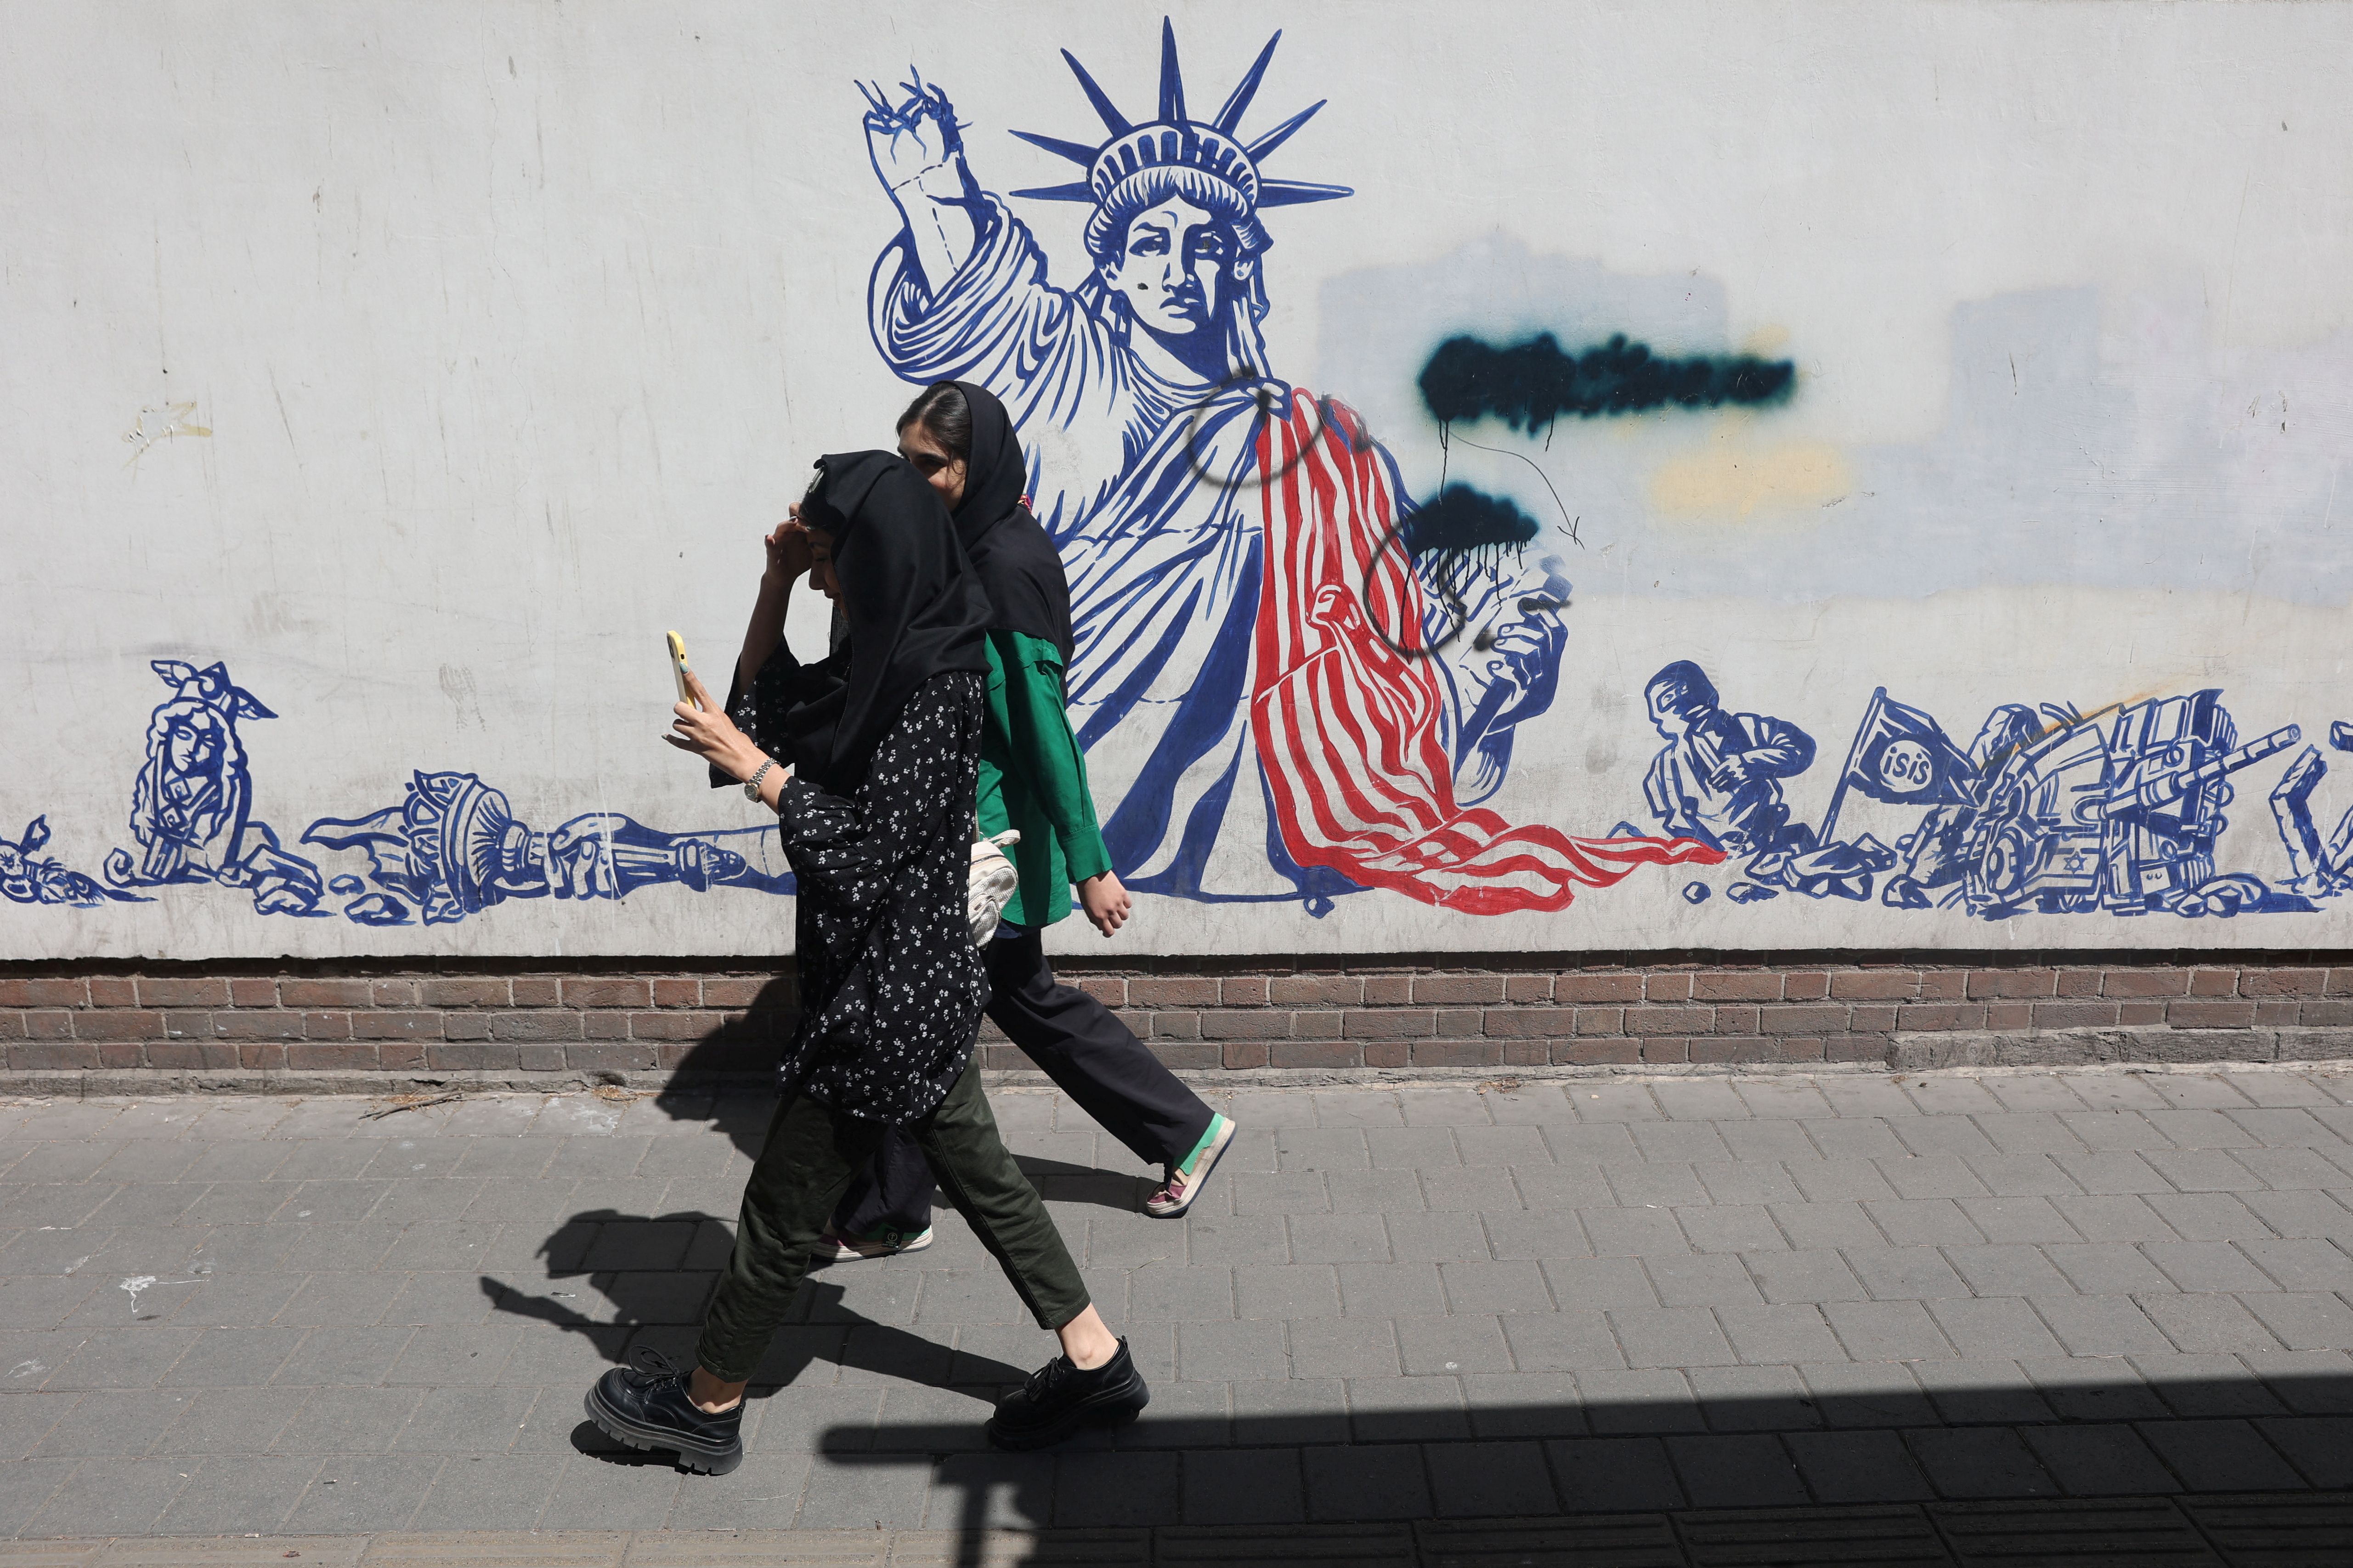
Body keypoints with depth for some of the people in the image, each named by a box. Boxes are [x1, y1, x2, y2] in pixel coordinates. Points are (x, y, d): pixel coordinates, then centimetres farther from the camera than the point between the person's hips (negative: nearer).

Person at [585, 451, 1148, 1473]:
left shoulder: (931, 686, -23)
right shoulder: (899, 654, 6)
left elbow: (872, 840, -25)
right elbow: (780, 708, 18)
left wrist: (751, 769, -20)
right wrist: (777, 584, 6)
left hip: (883, 987, -10)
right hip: (917, 977, 10)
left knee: (787, 1201, 7)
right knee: (974, 1169, 18)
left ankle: (708, 1405, 27)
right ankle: (1094, 1362, 27)